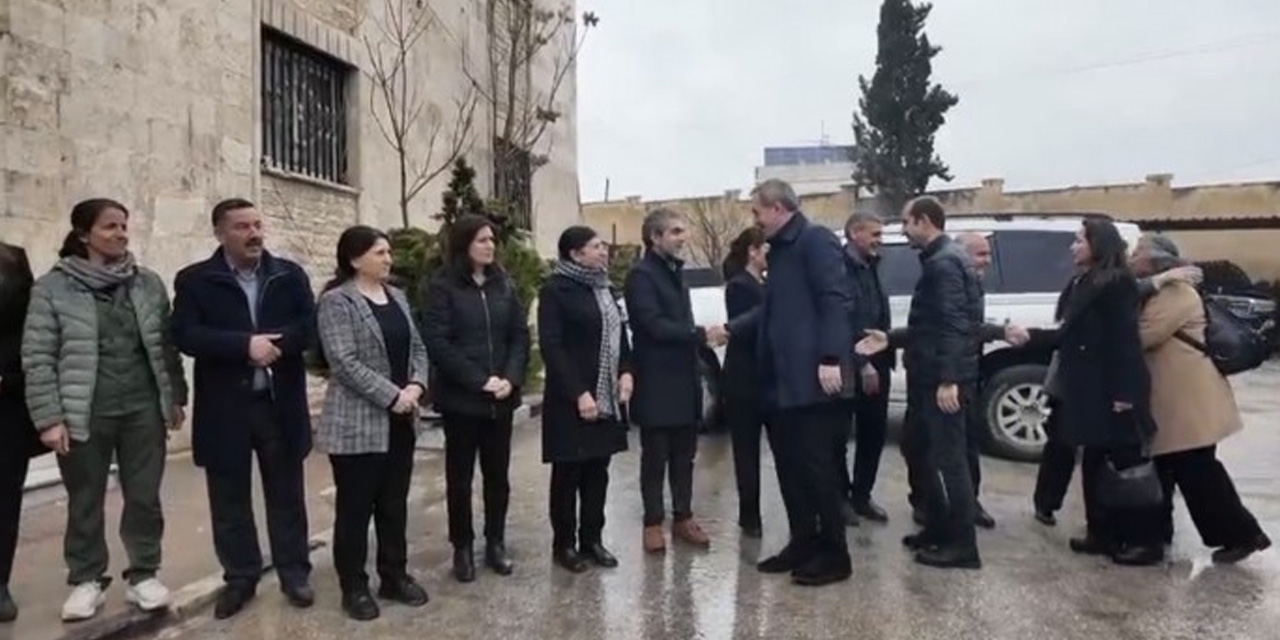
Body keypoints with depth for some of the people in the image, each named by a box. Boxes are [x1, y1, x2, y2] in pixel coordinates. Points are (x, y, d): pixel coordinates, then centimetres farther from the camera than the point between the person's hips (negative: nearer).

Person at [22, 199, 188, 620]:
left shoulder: (148, 283, 6)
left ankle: (143, 575, 23)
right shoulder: (53, 287, -3)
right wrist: (49, 417, -9)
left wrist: (176, 397, 8)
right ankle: (87, 581, 27)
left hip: (143, 410, 2)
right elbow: (37, 357, -4)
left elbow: (166, 344, 10)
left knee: (145, 498, 8)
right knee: (85, 502, 10)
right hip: (85, 415, -2)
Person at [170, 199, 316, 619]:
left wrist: (271, 344, -18)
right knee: (230, 498, 11)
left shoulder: (290, 275, 5)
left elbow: (311, 326, -3)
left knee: (286, 493, 11)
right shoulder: (194, 280, 0)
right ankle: (240, 577, 26)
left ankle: (295, 572, 24)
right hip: (224, 407, -1)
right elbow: (186, 335, -12)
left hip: (281, 403, 1)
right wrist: (245, 344, -22)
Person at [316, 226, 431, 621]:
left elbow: (417, 348, 11)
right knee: (355, 508, 4)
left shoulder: (397, 297, 11)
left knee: (394, 505, 14)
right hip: (357, 423, -7)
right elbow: (345, 362, -19)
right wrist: (392, 395, -20)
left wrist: (416, 385, -8)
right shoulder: (337, 302, -10)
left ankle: (394, 576, 27)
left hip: (400, 421, 7)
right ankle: (354, 587, 18)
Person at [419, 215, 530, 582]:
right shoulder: (442, 287, -5)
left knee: (498, 473, 11)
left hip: (501, 397, 4)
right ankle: (462, 547, 19)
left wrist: (511, 378, -10)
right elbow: (436, 343, -13)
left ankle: (495, 542, 24)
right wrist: (479, 380, -18)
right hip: (461, 397, -4)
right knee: (460, 475, 6)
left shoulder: (504, 285, 9)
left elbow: (521, 335, 6)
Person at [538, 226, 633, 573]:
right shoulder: (556, 289, -10)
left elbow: (619, 334, 16)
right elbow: (551, 347, -16)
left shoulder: (604, 287, 14)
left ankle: (592, 539, 23)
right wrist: (578, 393, -21)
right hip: (571, 400, -7)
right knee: (568, 473, 5)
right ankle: (564, 544, 17)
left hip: (606, 397, 7)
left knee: (597, 471, 12)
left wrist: (626, 372, -1)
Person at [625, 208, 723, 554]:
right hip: (656, 383, -8)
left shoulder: (675, 272, 16)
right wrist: (702, 334, -22)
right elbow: (654, 325, -21)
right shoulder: (642, 274, -12)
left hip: (684, 379, 8)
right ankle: (653, 522, 14)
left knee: (684, 455, 13)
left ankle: (683, 516, 24)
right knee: (655, 457, 3)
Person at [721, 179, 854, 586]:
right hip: (783, 378, 10)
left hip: (812, 377, -9)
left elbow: (835, 301, -18)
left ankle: (834, 554, 9)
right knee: (789, 464, 13)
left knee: (817, 466, -2)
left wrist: (830, 358, -24)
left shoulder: (816, 240, -9)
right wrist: (731, 329, 23)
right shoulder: (781, 249, 20)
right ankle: (803, 542, 24)